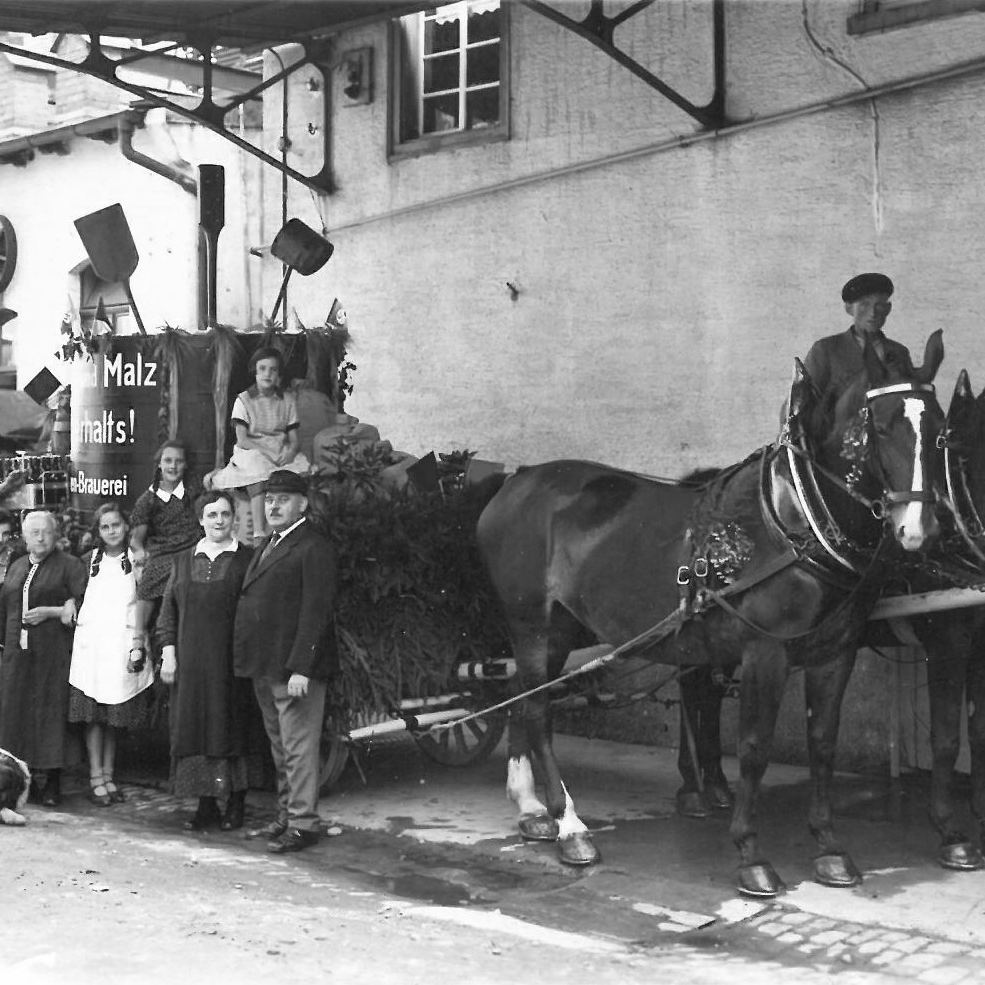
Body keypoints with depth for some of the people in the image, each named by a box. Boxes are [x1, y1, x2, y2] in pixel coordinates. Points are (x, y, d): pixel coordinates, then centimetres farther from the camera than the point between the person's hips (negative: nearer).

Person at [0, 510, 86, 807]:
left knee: (50, 712, -7)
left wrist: (50, 612, -14)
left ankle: (50, 782, -2)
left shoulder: (70, 566, 1)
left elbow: (84, 607, -6)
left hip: (53, 654, -5)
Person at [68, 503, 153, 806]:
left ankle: (108, 776, 16)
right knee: (93, 715, -1)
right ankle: (96, 778, 4)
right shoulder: (89, 561, 8)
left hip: (123, 645, 0)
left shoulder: (136, 560, 5)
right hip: (92, 642, 0)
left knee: (115, 716, 7)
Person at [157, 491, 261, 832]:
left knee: (233, 727, 0)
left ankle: (236, 804, 10)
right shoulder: (184, 561, 11)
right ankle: (206, 805, 10)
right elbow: (168, 609, 11)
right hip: (191, 664, 3)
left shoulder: (248, 560, 1)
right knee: (196, 727, 3)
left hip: (232, 661, -3)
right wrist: (168, 652, 1)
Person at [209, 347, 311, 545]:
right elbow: (242, 440, -7)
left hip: (282, 452, 3)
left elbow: (293, 437, 8)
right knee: (259, 473, -38)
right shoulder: (244, 400, 2)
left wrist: (290, 451, -16)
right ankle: (258, 535, -41)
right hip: (252, 451, -3)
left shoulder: (288, 399, 12)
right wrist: (268, 452, -21)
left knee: (305, 470, -29)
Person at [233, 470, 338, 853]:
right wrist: (249, 660, 11)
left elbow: (316, 610, -17)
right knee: (280, 747, 17)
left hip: (294, 669, -9)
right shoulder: (268, 546, 19)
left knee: (298, 747, -5)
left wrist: (301, 668, -22)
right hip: (264, 668, 9)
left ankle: (303, 823, 1)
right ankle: (286, 817, 26)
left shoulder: (314, 548, -11)